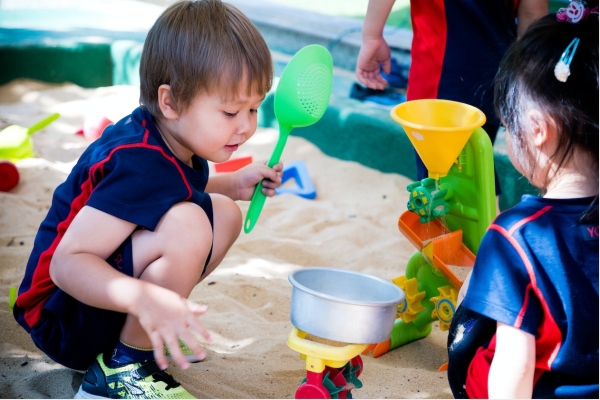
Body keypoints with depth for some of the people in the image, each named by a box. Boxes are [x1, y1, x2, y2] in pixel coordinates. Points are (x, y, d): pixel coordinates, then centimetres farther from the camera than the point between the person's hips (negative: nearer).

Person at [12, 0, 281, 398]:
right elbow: (66, 263, -32)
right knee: (187, 226, -32)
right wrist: (145, 299, -48)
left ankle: (146, 332, 9)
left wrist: (233, 185, 10)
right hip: (64, 323, -10)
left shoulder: (171, 141, 0)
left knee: (225, 215, 6)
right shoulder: (141, 166, -29)